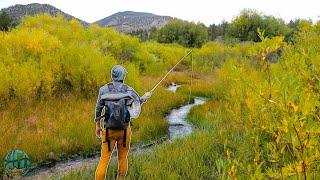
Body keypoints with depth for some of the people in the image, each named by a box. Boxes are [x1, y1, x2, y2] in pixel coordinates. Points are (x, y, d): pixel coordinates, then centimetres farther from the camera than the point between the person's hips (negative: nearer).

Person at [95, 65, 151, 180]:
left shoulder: (104, 89, -7)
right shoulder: (128, 90, -8)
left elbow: (98, 109, 2)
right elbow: (139, 101, 8)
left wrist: (97, 126, 14)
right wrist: (146, 96, 31)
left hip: (109, 130, 0)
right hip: (124, 130, 0)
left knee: (104, 159, 6)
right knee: (122, 158, 18)